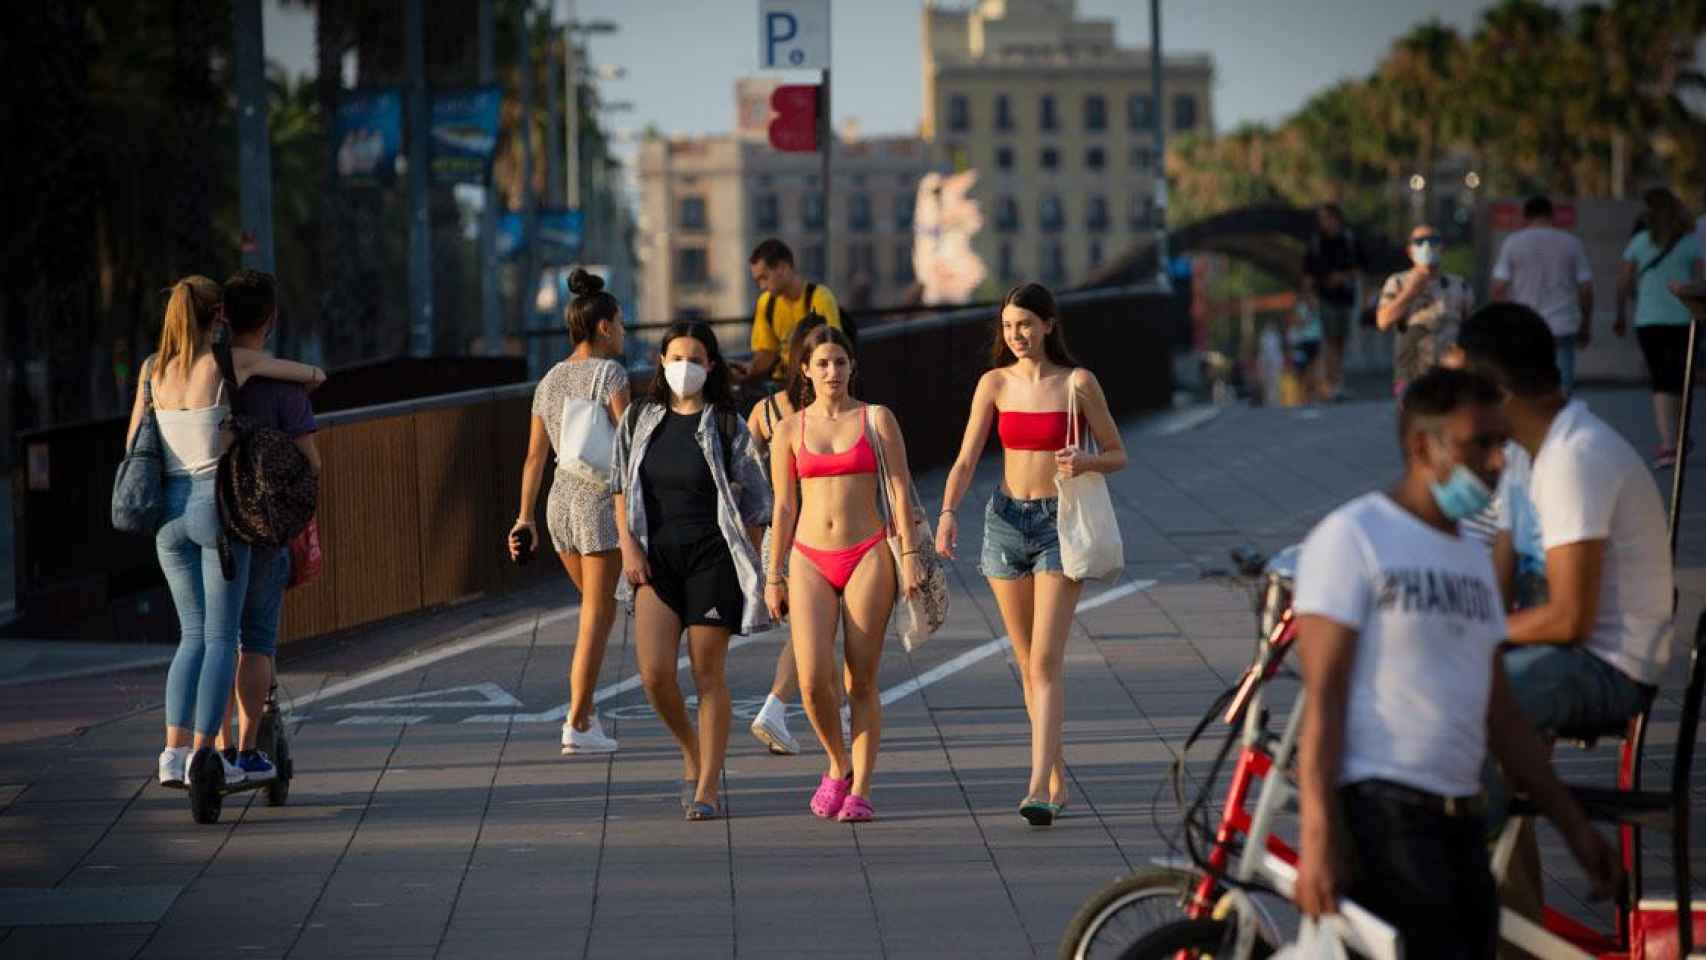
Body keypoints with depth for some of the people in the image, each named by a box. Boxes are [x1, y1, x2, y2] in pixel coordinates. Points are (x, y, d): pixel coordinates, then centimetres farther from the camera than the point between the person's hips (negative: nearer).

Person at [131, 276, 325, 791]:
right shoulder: (235, 361, -7)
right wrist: (291, 395, 28)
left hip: (170, 511, 5)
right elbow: (316, 375, 5)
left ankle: (173, 754, 1)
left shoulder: (154, 368, 5)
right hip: (219, 508, -4)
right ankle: (203, 756, -3)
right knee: (222, 637, 3)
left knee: (193, 635, 13)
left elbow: (134, 445, 13)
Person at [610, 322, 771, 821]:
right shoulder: (640, 420, 8)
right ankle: (691, 753, 17)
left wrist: (752, 571, -1)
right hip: (656, 556, 2)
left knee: (708, 673, -1)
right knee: (654, 671, -10)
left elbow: (753, 503, 3)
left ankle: (707, 789, 5)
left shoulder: (726, 426, 0)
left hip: (712, 555, -2)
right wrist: (629, 548, -1)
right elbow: (621, 488, 13)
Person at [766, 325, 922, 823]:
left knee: (862, 681, -1)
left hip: (868, 556, -1)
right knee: (814, 678, -13)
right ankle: (838, 767, 12)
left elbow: (899, 489, 1)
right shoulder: (790, 430, 7)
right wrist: (773, 576, 8)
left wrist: (910, 555, -8)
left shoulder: (877, 419, 4)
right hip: (811, 560, 1)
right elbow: (784, 506, 10)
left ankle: (860, 790, 5)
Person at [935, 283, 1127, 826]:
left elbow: (1117, 456, 4)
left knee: (1045, 662, -14)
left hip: (1059, 522, -4)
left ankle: (1038, 790, -21)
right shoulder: (995, 384, 6)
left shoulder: (1078, 383, -1)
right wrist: (948, 512, -16)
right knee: (1028, 664, 9)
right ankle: (1057, 779, 20)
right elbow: (966, 459, 1)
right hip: (1006, 521, 4)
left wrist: (1084, 462, -18)